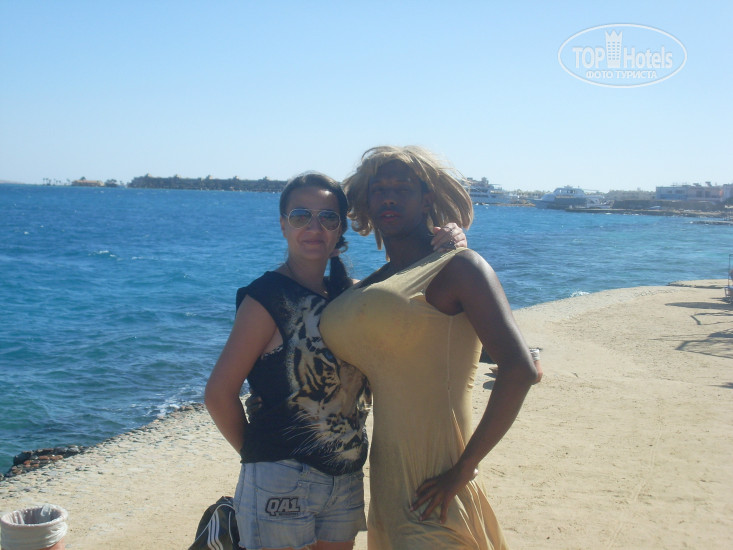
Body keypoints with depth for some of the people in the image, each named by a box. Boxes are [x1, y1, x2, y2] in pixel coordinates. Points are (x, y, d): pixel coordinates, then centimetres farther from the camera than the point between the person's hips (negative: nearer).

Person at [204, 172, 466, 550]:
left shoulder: (350, 295, 7)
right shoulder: (269, 298, -11)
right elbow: (219, 394, -12)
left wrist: (448, 245, -9)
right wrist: (256, 454, -3)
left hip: (347, 481, 6)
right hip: (281, 483, -6)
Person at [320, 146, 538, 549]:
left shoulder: (458, 267, -7)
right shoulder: (369, 287, 13)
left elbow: (518, 369, -19)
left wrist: (463, 469, -17)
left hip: (433, 490, -6)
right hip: (387, 482, 7)